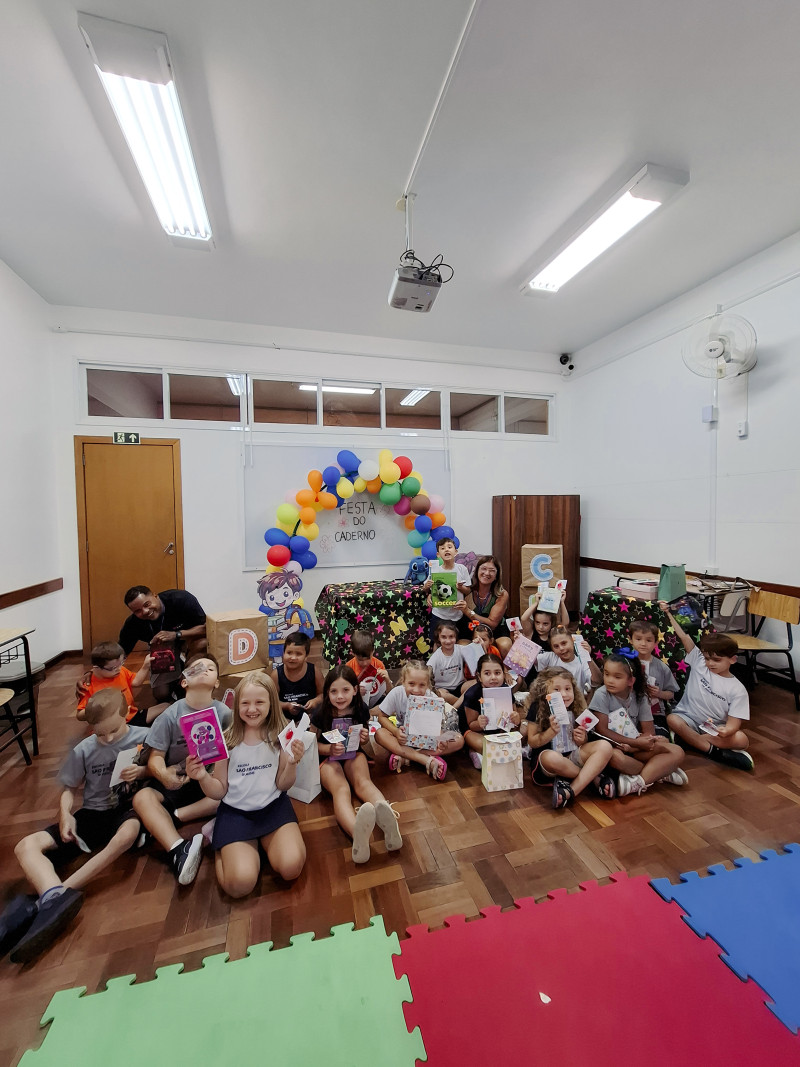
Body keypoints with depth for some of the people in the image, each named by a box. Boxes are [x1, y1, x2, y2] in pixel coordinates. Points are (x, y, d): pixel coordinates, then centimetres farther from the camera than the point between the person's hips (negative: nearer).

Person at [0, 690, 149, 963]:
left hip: (129, 807, -4)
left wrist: (143, 772, -24)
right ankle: (56, 899, -42)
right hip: (93, 812, 4)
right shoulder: (84, 750, 0)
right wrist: (65, 815, -9)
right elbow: (69, 788, 10)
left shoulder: (144, 737, -10)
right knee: (26, 846, -18)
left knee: (128, 833, -39)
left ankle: (47, 901, -32)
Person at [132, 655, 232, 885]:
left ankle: (170, 817, -21)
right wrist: (162, 774, -31)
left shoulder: (224, 713, -11)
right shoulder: (171, 715, -9)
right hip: (176, 782, 1)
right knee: (143, 797, -28)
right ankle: (178, 850, -42)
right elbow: (155, 756, -10)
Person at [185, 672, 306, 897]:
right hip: (236, 811, 0)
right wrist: (203, 777, -19)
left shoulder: (280, 736, -6)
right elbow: (219, 791, 1)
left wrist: (292, 763, -20)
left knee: (291, 867, -21)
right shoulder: (228, 740, -5)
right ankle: (222, 847, 13)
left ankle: (263, 842, 10)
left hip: (273, 806, 0)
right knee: (241, 884, -19)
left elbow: (283, 785, 0)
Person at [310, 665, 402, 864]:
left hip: (353, 754, 3)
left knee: (363, 782, -32)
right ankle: (358, 834, -67)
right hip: (327, 758, -2)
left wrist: (364, 737, -13)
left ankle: (387, 819, -61)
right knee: (341, 790, -35)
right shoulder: (321, 715, -13)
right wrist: (329, 749, -22)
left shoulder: (360, 711, -6)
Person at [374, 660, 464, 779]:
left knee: (458, 740, -25)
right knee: (379, 734, -29)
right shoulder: (396, 693, -22)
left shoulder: (432, 698, -22)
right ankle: (428, 761, -31)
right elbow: (382, 716, -10)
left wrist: (441, 743, -40)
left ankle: (404, 757, -25)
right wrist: (396, 732, -28)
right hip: (404, 737, 0)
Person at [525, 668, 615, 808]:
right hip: (544, 759, -4)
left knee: (605, 746, -18)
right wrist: (552, 731, -24)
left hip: (571, 757, 4)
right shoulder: (538, 709, -10)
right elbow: (532, 742, -8)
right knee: (552, 758, -41)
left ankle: (571, 791, -29)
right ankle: (595, 778, -11)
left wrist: (582, 739, -12)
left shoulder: (576, 708, 3)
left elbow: (583, 744, 13)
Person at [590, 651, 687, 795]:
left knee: (677, 752, -12)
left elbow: (649, 732, -2)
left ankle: (637, 783, -20)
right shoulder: (602, 695, -14)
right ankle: (660, 772, -10)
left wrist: (630, 747, -21)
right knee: (615, 757, -37)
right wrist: (636, 742, -20)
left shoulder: (640, 697, -1)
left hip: (635, 748, 4)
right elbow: (601, 730, -17)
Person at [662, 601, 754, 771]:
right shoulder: (699, 663, -1)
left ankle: (688, 738, -26)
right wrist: (668, 613, -10)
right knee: (672, 719, -34)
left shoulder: (737, 689, -4)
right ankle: (715, 751, -28)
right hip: (688, 719, 0)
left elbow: (733, 723, -10)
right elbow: (684, 637, -6)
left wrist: (726, 730, -34)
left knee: (741, 739, -30)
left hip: (716, 729, 0)